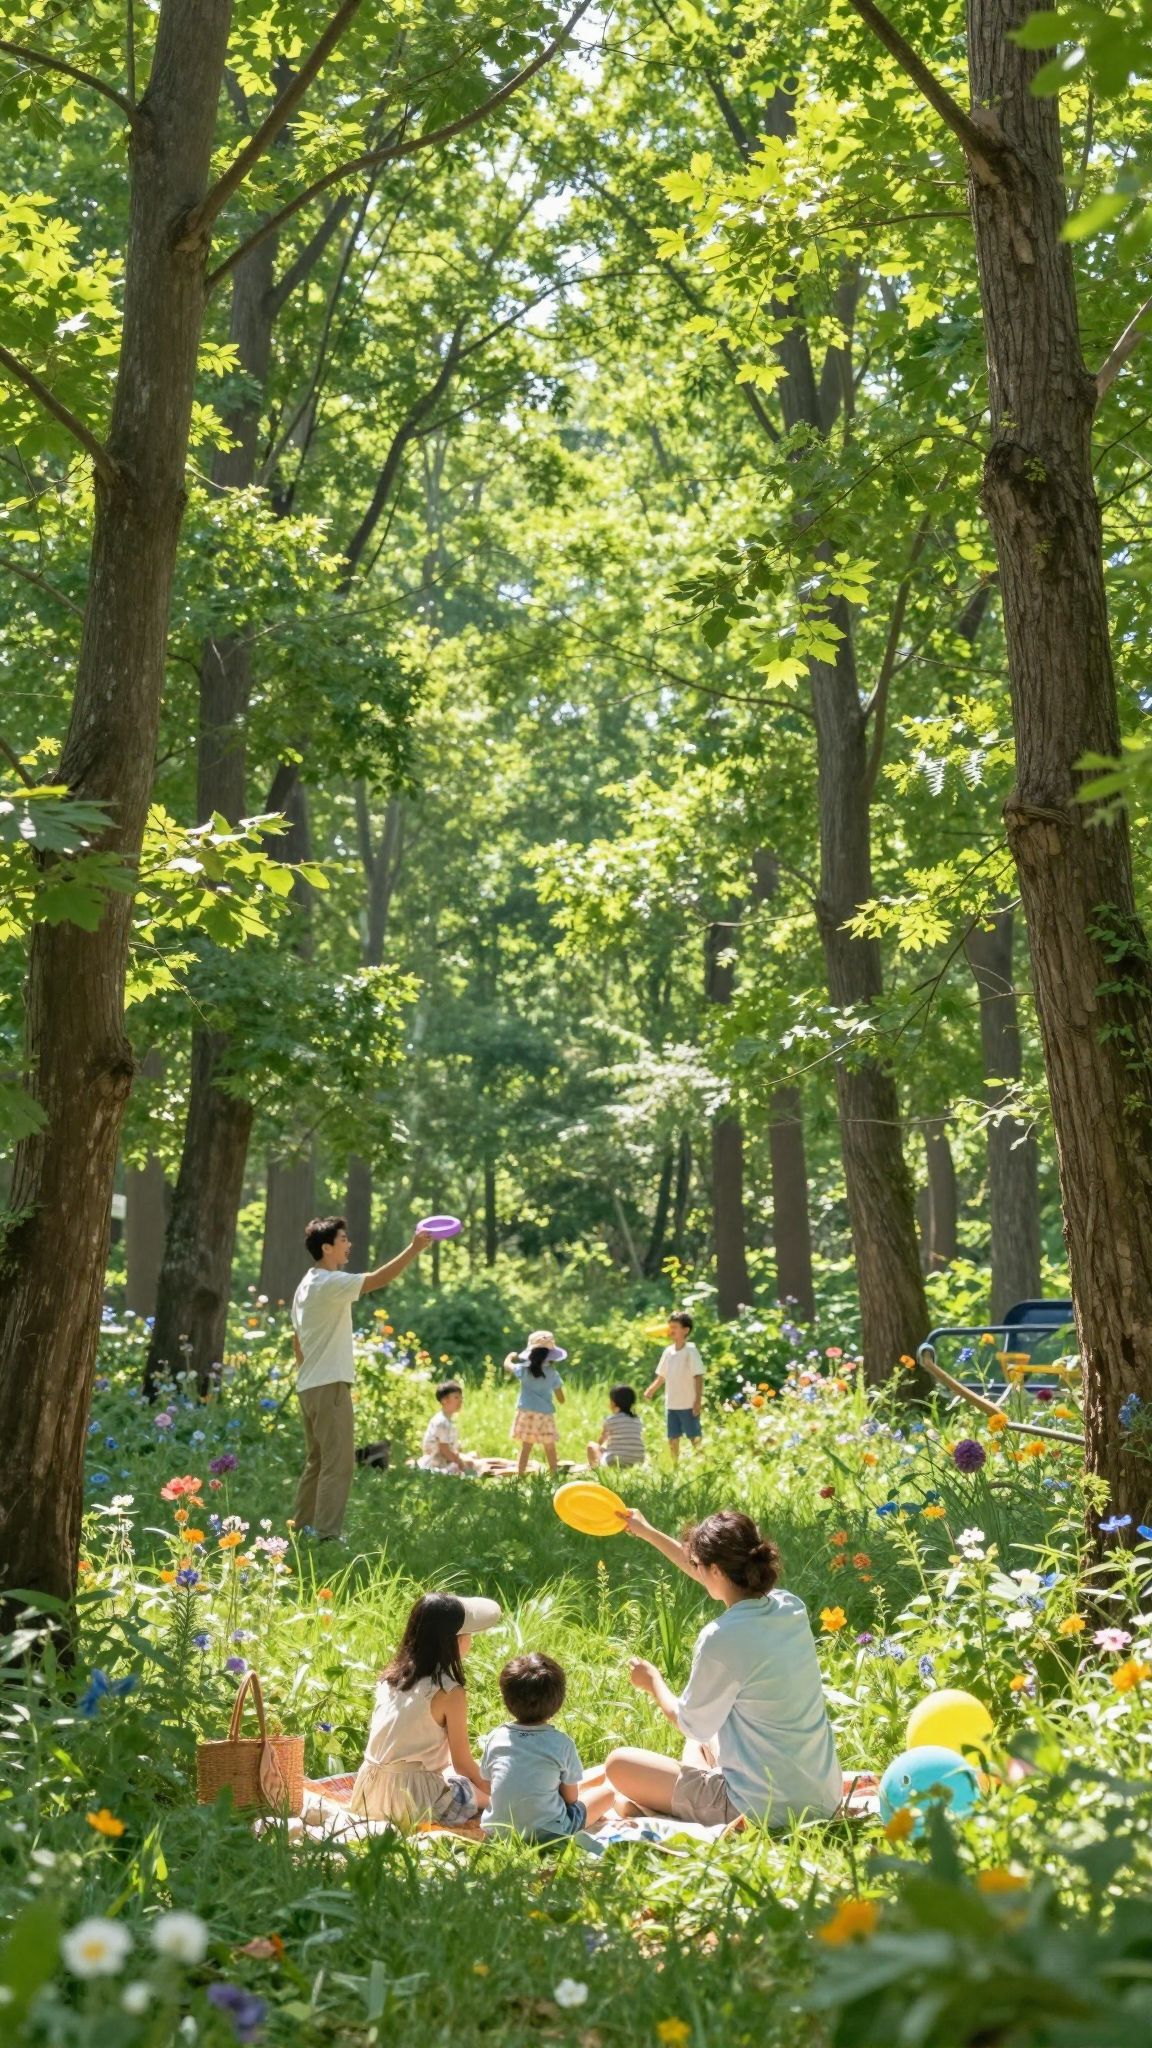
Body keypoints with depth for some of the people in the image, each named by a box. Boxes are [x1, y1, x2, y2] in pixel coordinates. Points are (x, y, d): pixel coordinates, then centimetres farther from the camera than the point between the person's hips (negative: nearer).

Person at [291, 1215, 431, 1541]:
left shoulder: (306, 1285, 16)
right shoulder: (330, 1283, -14)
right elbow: (378, 1279, -26)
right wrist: (414, 1248, -26)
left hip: (309, 1387, 10)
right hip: (329, 1386, -10)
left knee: (318, 1462, 16)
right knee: (339, 1463, -9)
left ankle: (301, 1530, 19)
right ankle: (326, 1536, -12)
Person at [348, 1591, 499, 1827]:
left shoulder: (391, 1676, 7)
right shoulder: (450, 1691, -13)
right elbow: (462, 1763, -4)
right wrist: (484, 1784, 15)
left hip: (370, 1794, 7)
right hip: (414, 1801, -7)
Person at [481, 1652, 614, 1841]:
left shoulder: (496, 1737, -2)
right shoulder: (562, 1743, -11)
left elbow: (489, 1787, 9)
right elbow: (571, 1797, -1)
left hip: (496, 1831, 4)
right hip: (546, 1833, -4)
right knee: (607, 1792, 13)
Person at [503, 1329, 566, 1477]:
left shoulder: (525, 1370, -3)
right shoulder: (553, 1374, -2)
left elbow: (507, 1365, 16)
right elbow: (561, 1399, 2)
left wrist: (511, 1356, 36)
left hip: (527, 1413, 0)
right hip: (545, 1415, 0)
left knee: (526, 1446, 3)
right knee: (550, 1448, 9)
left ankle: (520, 1475, 0)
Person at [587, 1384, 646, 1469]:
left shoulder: (610, 1420, -4)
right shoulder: (638, 1420, 7)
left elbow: (601, 1441, 10)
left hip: (614, 1463, -5)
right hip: (636, 1463, 5)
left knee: (592, 1446, 18)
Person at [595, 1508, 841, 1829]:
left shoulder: (721, 1638, -22)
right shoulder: (790, 1608, -1)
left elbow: (690, 1724, -6)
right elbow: (716, 1577, 19)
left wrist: (653, 1681, 12)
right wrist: (648, 1534, 29)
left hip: (766, 1809, -8)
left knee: (619, 1764, 6)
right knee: (701, 1743, 34)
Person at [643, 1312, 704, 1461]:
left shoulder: (690, 1351, -10)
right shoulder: (668, 1351, 8)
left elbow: (698, 1377, -12)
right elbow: (662, 1376, 15)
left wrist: (698, 1401, -18)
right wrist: (651, 1390, 1)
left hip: (688, 1405, -6)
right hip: (671, 1404, 6)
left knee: (695, 1439, -2)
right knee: (672, 1439, 11)